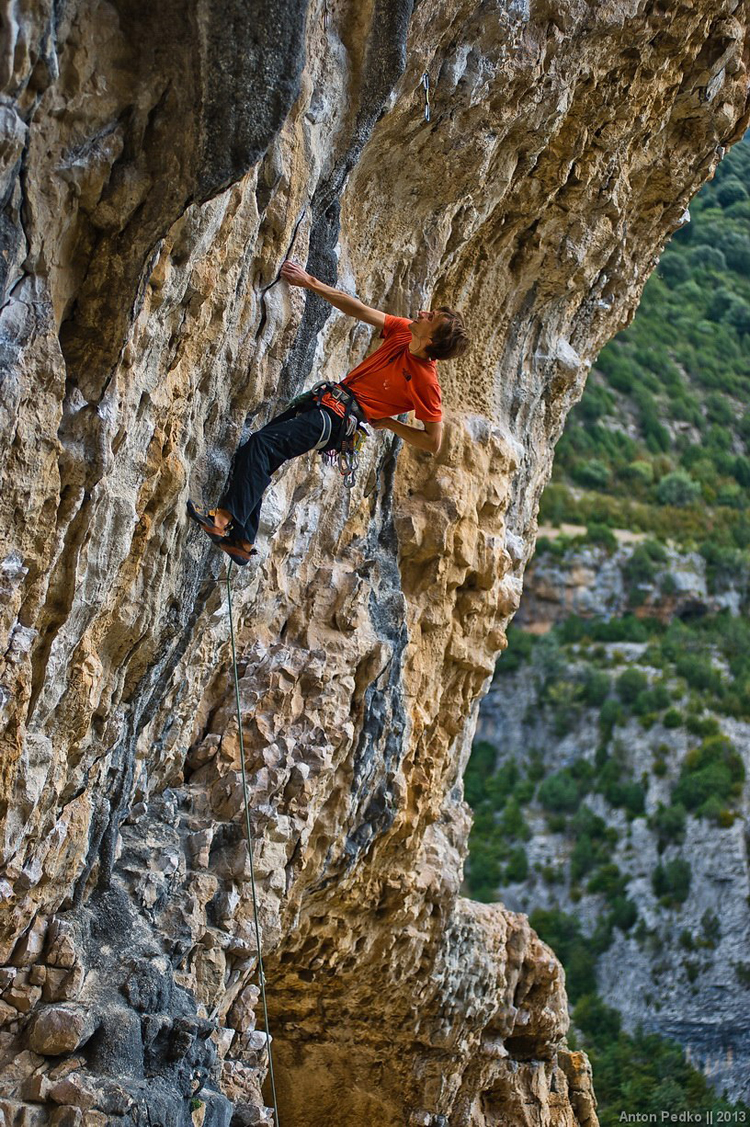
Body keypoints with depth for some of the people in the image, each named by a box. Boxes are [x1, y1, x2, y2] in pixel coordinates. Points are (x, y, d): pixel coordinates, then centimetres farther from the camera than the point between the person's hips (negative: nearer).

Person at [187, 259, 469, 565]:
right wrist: (311, 283, 4)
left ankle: (223, 520, -28)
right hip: (327, 398, 9)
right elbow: (359, 310, 8)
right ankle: (242, 543, 11)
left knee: (260, 444, -25)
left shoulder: (425, 382, -17)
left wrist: (389, 424, -7)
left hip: (337, 418, -9)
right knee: (251, 454, 7)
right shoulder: (403, 332, 1)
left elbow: (433, 442, -13)